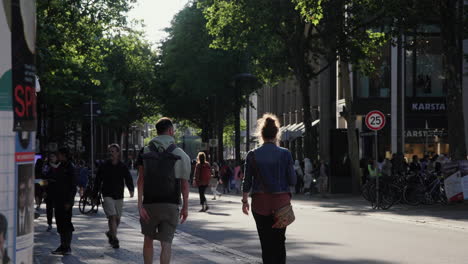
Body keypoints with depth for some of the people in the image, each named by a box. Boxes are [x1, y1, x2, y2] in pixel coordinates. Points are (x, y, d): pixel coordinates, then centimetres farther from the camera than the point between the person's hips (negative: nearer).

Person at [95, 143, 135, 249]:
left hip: (119, 196, 3)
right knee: (112, 217, -15)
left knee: (117, 219, 9)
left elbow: (128, 179, 1)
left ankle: (110, 233, 36)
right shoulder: (104, 165, 0)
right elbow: (98, 179, 6)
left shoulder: (123, 167, 3)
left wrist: (131, 189, -18)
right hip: (107, 195, -3)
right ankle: (114, 239, -13)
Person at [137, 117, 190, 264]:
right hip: (171, 204, -1)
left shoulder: (145, 152, 2)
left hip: (150, 203, 1)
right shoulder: (180, 154, -1)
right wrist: (185, 207, 7)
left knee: (148, 239, 18)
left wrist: (140, 205, -7)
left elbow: (141, 180, -5)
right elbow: (184, 184, -1)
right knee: (166, 243, -1)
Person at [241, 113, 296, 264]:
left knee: (266, 240, 9)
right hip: (281, 201, 0)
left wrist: (245, 201, 11)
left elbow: (247, 181, -1)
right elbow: (292, 181, -4)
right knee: (279, 240, 10)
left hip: (260, 202, 0)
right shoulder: (285, 154, -7)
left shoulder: (252, 155, -5)